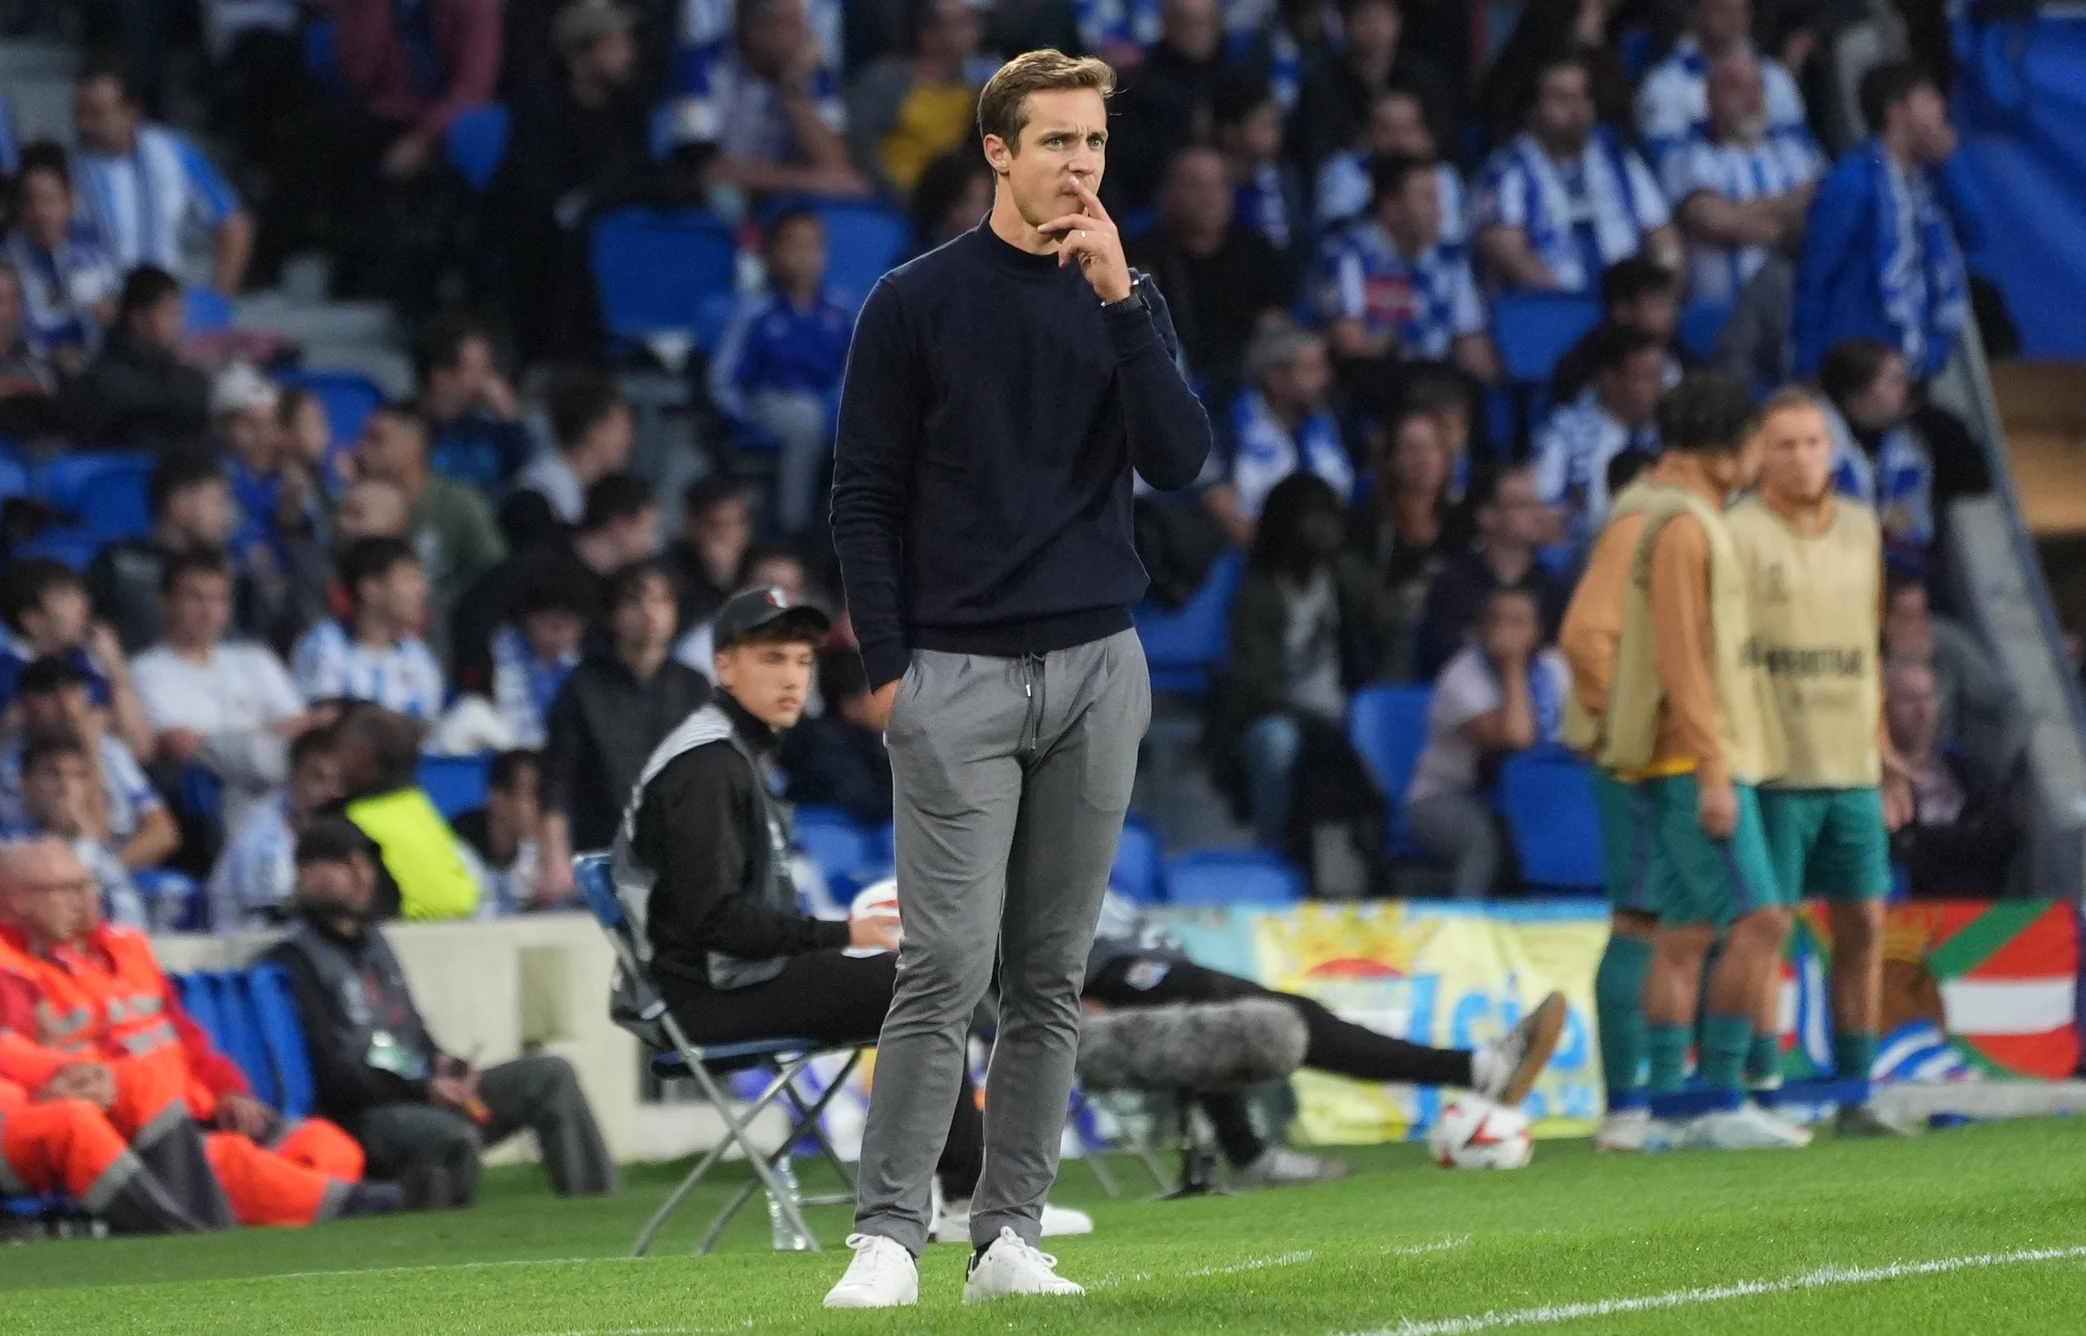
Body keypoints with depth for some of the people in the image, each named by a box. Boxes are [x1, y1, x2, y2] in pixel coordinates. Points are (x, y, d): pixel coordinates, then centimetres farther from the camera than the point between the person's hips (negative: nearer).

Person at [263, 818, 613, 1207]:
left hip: (424, 1092, 9)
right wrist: (423, 1089, -20)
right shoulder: (293, 960, -7)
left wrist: (443, 1066, 2)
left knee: (549, 1073, 3)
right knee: (454, 1136, -38)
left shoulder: (371, 940, 22)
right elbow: (328, 1071, -16)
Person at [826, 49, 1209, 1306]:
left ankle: (1010, 1236, 10)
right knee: (948, 967, -11)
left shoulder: (1127, 301, 9)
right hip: (959, 675, -3)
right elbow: (867, 497, 1)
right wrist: (888, 667, -5)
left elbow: (1181, 462, -5)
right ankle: (889, 1235, -8)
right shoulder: (918, 302, 0)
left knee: (1053, 977, 5)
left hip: (1098, 670, 4)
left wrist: (1121, 301, -13)